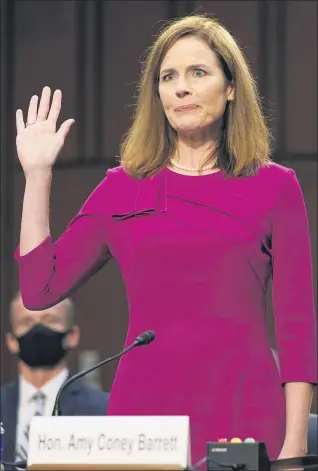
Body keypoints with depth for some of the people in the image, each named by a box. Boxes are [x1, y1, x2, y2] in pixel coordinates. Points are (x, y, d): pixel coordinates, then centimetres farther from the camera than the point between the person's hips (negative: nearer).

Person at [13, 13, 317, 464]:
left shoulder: (273, 186, 5)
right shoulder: (123, 188, 11)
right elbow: (40, 288, 6)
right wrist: (37, 174, 6)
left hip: (244, 417, -1)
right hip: (144, 412, 2)